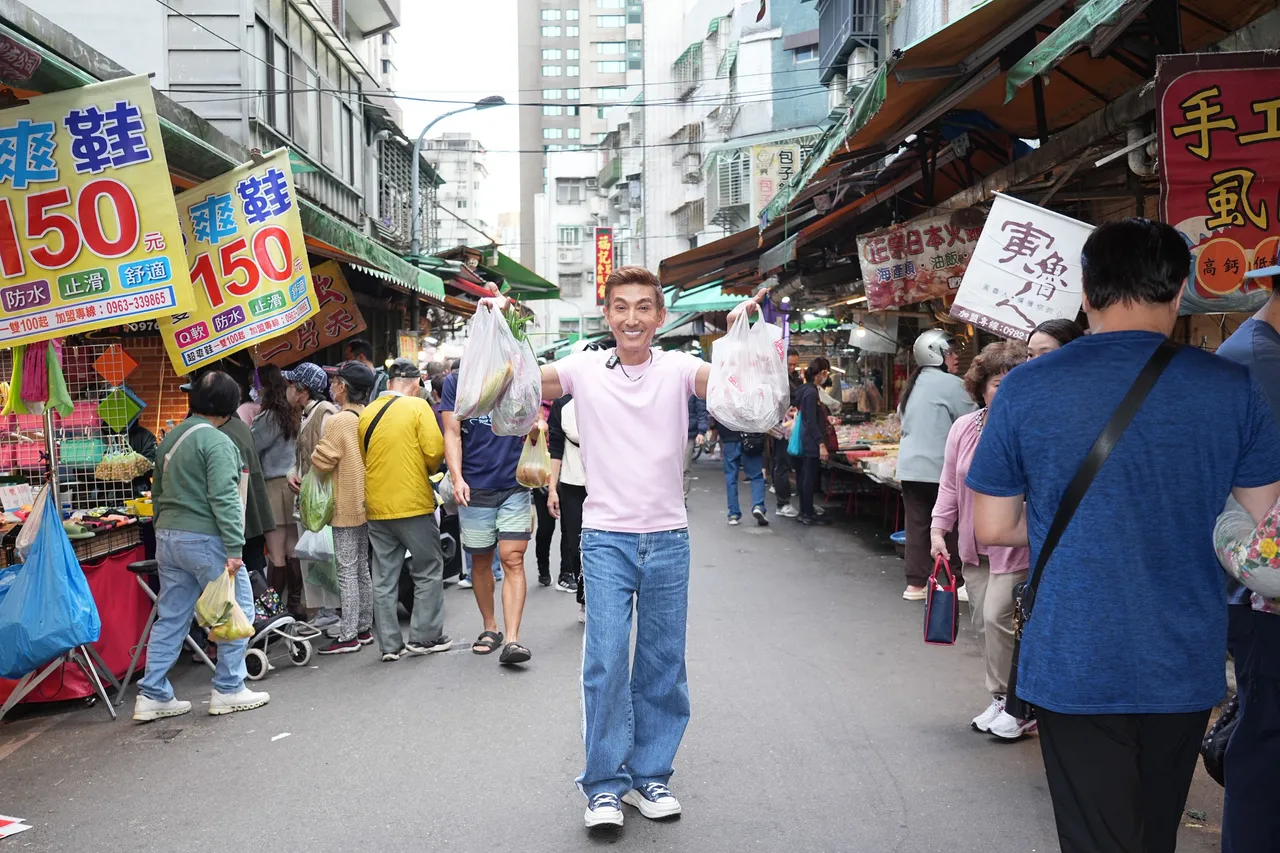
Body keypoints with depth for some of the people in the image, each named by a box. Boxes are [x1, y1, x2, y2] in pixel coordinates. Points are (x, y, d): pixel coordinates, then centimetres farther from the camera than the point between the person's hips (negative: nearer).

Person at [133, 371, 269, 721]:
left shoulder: (171, 438, 14)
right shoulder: (216, 442, -13)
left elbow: (158, 492, 20)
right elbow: (223, 498, -20)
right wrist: (234, 548, -20)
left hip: (167, 536, 9)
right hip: (204, 539, -9)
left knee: (170, 617, 13)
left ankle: (153, 695, 14)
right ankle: (228, 690, 8)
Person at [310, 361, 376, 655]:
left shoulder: (338, 421, -17)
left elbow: (322, 461, -16)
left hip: (345, 506, -8)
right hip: (367, 504, 8)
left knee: (347, 572, -4)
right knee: (362, 568, 15)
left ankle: (348, 636, 0)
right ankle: (364, 628, 22)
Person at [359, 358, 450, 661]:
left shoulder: (366, 413, 6)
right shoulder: (417, 407, -8)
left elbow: (361, 458, 11)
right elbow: (435, 451, -13)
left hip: (376, 507, 5)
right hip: (413, 503, -4)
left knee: (384, 578, 9)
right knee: (428, 570, 9)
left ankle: (390, 644, 12)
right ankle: (424, 636, 9)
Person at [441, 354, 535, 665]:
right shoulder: (456, 382, 3)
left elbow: (534, 430, 10)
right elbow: (452, 433, -2)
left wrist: (535, 428, -15)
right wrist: (457, 478, -15)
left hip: (515, 485, 0)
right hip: (475, 487, 1)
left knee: (512, 560, -9)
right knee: (480, 561, 11)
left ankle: (512, 639, -10)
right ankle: (489, 628, 29)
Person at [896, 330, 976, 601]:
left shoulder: (913, 384, 15)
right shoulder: (949, 383, -10)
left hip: (909, 467, 7)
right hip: (938, 469, -7)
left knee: (917, 525, 7)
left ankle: (915, 584, 8)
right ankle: (962, 582, 9)